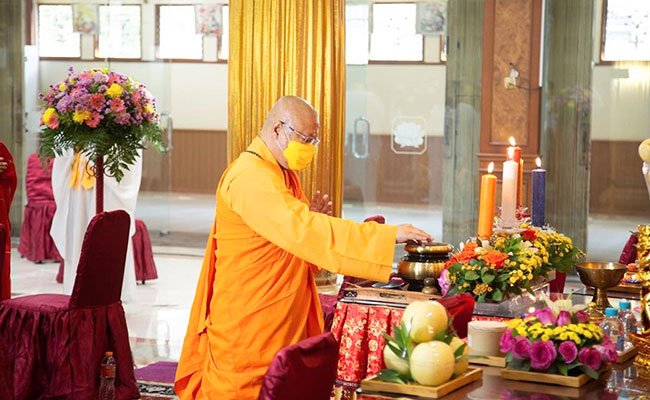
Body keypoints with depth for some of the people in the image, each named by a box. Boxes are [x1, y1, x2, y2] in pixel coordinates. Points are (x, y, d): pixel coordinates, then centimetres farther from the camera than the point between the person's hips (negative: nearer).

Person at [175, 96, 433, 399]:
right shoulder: (250, 177, -19)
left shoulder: (285, 175, 13)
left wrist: (311, 219, -2)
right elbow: (301, 228, -31)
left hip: (286, 321, 9)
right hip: (249, 325, -9)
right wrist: (388, 235, -32)